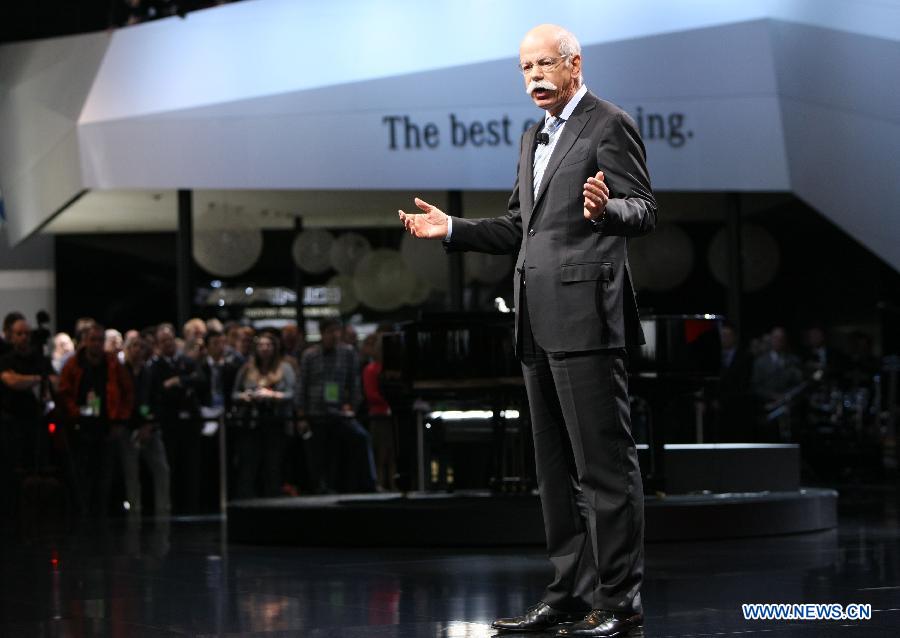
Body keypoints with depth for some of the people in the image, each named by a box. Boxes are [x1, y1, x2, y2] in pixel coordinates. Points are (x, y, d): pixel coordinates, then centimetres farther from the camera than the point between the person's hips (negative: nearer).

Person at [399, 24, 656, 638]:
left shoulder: (610, 125, -4)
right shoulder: (534, 138, 23)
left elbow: (644, 211, -12)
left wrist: (606, 209, -33)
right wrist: (452, 228, 15)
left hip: (586, 316, -9)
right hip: (541, 324, 9)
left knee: (604, 462, -8)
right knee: (557, 466, 11)